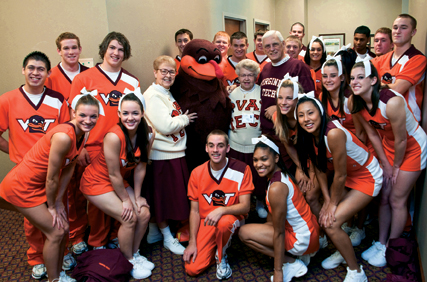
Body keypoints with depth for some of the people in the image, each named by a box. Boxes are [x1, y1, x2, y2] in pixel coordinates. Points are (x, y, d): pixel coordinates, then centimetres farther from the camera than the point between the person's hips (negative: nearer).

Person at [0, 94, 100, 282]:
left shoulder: (82, 135, -5)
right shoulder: (64, 136, -31)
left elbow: (68, 169, 0)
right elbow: (51, 178, -23)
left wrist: (58, 201, 1)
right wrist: (51, 207, -9)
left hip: (39, 186, 8)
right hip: (22, 187, -8)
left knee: (63, 229, 12)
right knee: (56, 233, -1)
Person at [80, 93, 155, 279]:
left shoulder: (147, 135, -13)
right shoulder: (114, 137, -31)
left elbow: (140, 168, -6)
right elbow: (114, 174, -24)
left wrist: (137, 196, -3)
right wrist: (126, 200, -13)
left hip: (119, 182, 6)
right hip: (97, 182, -6)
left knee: (144, 214, -3)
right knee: (130, 218, -12)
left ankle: (134, 253, 22)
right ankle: (128, 262, 13)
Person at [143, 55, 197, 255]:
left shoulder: (168, 94, 15)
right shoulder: (152, 95, -14)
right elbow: (165, 126, -22)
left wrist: (182, 119, 6)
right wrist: (185, 119, -7)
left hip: (175, 152, 9)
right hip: (161, 155, -9)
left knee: (172, 195, 17)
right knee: (161, 196, 5)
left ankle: (154, 232, 32)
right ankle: (168, 238, 20)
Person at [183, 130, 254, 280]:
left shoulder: (242, 170, -13)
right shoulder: (197, 173, -5)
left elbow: (245, 206, -15)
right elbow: (195, 210, 0)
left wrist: (221, 210, -34)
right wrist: (192, 242, -5)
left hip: (231, 218, -2)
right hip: (205, 223, 2)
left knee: (224, 222, -39)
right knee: (192, 269, -11)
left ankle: (221, 256, -6)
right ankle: (215, 246, 19)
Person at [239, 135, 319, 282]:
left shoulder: (276, 188, -27)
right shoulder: (282, 175, 2)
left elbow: (279, 233, -21)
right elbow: (273, 216, 10)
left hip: (303, 239, -9)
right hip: (310, 230, 9)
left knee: (244, 232, -7)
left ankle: (292, 264, -3)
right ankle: (301, 254, 14)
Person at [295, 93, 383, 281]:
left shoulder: (334, 134, -34)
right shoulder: (309, 135, -10)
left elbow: (340, 175, -25)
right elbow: (319, 169, -1)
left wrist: (333, 204, -11)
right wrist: (327, 200, -4)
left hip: (368, 178, -7)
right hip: (347, 176, 7)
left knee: (331, 223, -14)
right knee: (323, 217, 2)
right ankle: (343, 252, 31)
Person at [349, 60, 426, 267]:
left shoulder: (392, 102, -35)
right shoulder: (356, 104, -14)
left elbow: (401, 141, -25)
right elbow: (373, 135, -4)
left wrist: (396, 166, -10)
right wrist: (385, 165, 1)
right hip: (389, 147, 6)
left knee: (397, 200, 1)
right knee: (384, 197, 10)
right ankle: (381, 242, 27)